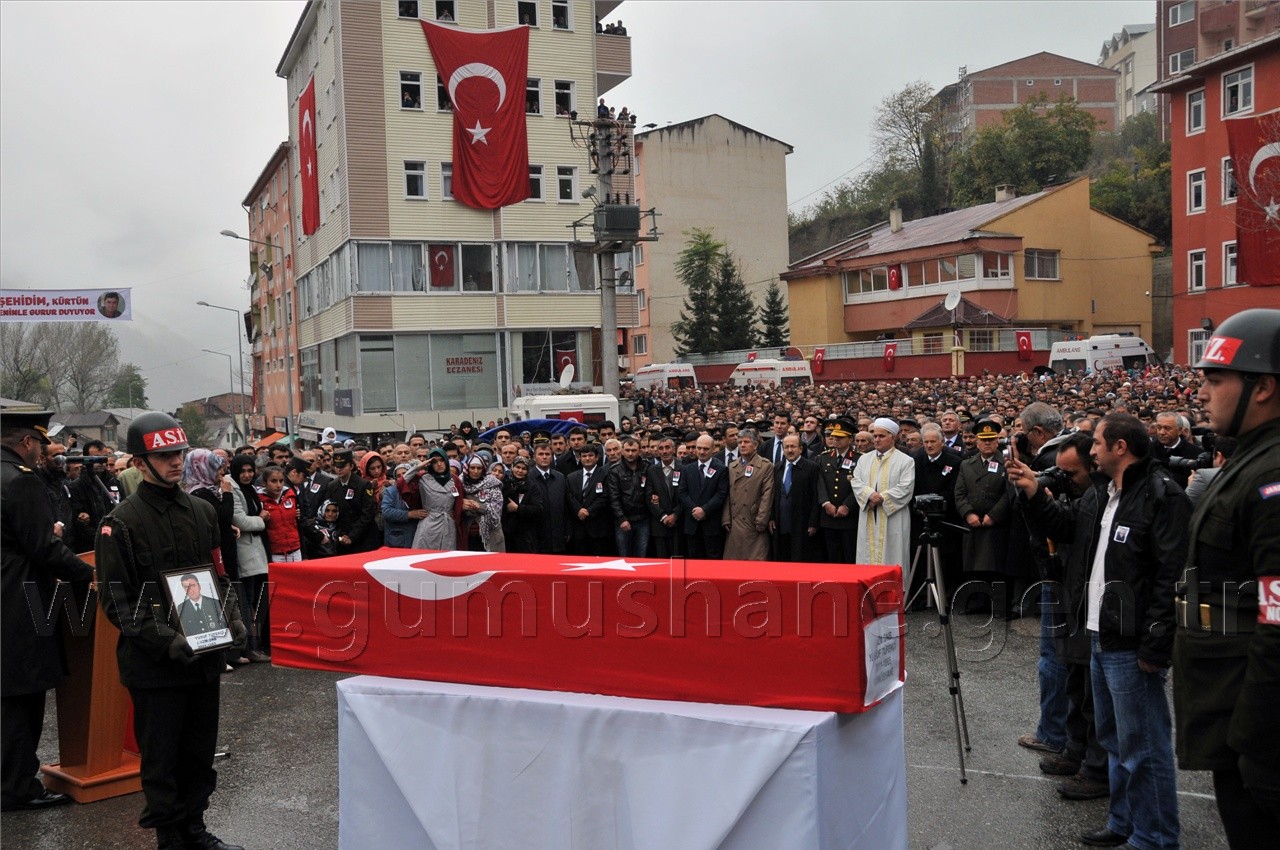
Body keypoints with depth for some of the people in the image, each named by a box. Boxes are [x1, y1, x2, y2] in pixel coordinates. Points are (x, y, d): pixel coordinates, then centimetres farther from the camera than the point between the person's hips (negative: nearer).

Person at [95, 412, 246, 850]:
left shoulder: (202, 512, 7)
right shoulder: (121, 523, -9)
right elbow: (116, 602, -11)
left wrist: (232, 618, -3)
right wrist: (167, 641, -21)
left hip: (204, 657, 5)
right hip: (153, 663, -5)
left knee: (200, 751, 16)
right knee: (161, 757, 7)